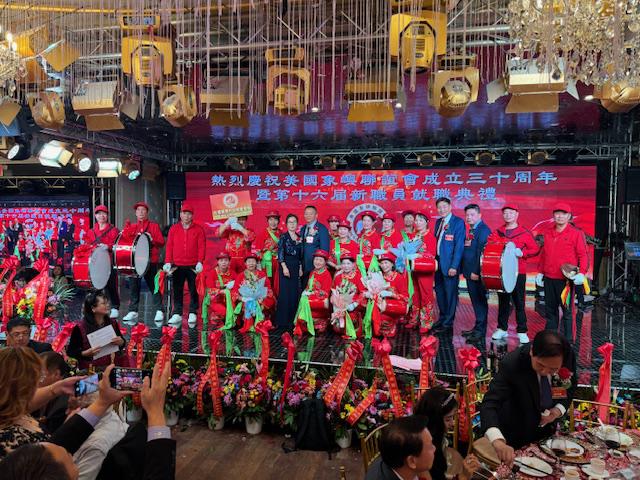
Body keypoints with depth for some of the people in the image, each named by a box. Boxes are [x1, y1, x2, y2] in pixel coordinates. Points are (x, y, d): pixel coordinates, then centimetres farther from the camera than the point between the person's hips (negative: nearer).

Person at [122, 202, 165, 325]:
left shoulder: (154, 226, 5)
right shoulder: (132, 227, 16)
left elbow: (161, 242, -1)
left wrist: (152, 239, -18)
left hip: (150, 261, -3)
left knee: (153, 286, 0)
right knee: (134, 286, 5)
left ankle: (159, 311, 6)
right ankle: (133, 312, 12)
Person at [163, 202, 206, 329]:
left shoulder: (198, 229, 2)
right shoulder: (173, 229, 8)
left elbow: (201, 247, -2)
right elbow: (169, 246, 5)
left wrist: (200, 262, -12)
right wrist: (167, 262, -4)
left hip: (193, 266, -2)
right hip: (177, 266, 2)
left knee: (193, 291, 3)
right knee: (177, 291, 7)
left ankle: (192, 314, 12)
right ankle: (177, 314, 15)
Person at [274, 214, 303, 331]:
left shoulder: (299, 238, 14)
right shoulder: (283, 237, -1)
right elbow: (280, 252, -9)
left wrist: (300, 268, 10)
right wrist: (284, 267, -17)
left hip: (296, 267, 5)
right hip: (286, 266, -5)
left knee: (295, 293, 5)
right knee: (285, 293, -7)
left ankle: (292, 320, 14)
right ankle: (283, 321, 0)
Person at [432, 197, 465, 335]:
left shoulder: (458, 222, -9)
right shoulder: (438, 222, 13)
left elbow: (459, 245, -14)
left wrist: (454, 266, -18)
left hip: (450, 264, -7)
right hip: (438, 262, 7)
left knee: (450, 294, 1)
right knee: (439, 292, 15)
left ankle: (448, 324, 11)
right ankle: (442, 318, 30)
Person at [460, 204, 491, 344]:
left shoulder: (483, 230, -13)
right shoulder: (471, 230, 16)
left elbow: (482, 252, -19)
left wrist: (476, 272, -21)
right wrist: (465, 270, 11)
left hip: (477, 273, -9)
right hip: (470, 272, 9)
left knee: (480, 301, -1)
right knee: (475, 301, 14)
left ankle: (480, 332, 6)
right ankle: (478, 327, 24)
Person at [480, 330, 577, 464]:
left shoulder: (569, 356, -22)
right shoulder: (511, 364, -35)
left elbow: (570, 388, -1)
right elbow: (489, 404, -43)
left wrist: (558, 409, -21)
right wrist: (498, 442, -60)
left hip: (547, 430, 4)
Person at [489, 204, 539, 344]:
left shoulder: (525, 233, -1)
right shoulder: (497, 232, 9)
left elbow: (535, 250, -2)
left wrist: (521, 253, -18)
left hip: (518, 273, -3)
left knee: (519, 302, 1)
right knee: (503, 301, 11)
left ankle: (522, 332, 8)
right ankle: (502, 329, 20)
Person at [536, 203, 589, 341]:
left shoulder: (576, 233, -4)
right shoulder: (548, 233, 11)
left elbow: (583, 255, -7)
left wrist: (581, 273, -19)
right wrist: (540, 272, 14)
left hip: (566, 278, -5)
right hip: (549, 278, 5)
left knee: (567, 310, 0)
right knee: (550, 309, 14)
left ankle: (568, 339, 9)